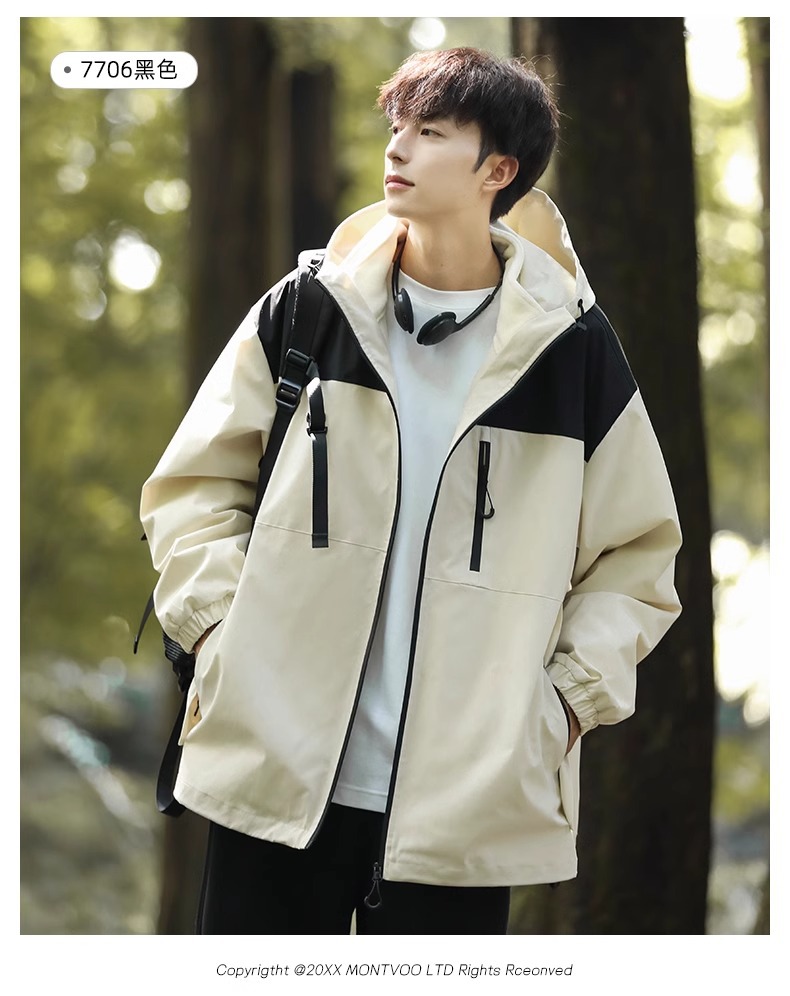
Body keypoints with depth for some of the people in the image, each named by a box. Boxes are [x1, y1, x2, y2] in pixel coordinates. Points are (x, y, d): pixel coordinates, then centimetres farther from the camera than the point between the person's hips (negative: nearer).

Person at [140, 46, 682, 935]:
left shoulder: (571, 346, 3)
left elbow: (636, 553, 10)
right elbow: (194, 483, 12)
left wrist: (569, 697, -1)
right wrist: (221, 624, -3)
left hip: (467, 797, -1)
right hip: (276, 776, 1)